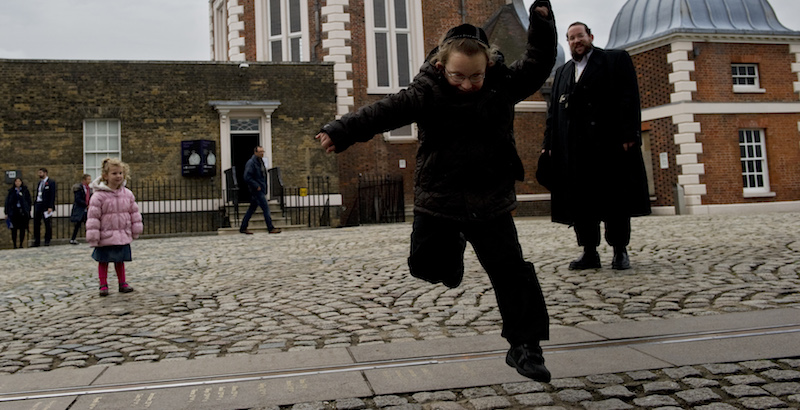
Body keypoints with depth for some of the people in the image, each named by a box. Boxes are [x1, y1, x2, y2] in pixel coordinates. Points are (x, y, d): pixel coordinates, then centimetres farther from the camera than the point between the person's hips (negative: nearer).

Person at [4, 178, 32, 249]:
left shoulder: (25, 191, 5)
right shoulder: (11, 191, 7)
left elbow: (29, 202, 5)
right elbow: (7, 202, 7)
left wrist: (28, 211, -2)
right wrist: (7, 213, 2)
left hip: (23, 212, 0)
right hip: (13, 212, 0)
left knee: (22, 229, 0)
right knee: (14, 229, -1)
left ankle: (21, 244, 7)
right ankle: (14, 245, 4)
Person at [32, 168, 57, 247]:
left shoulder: (51, 182, -4)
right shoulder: (39, 182, 16)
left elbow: (52, 196, -10)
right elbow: (37, 194, 17)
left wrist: (50, 207, -17)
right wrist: (35, 203, 9)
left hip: (46, 206, -7)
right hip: (37, 204, 7)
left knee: (47, 224, -1)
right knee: (36, 224, 6)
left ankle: (47, 241, 5)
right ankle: (37, 241, 12)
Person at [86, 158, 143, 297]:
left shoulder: (127, 194, 2)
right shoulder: (99, 196, -13)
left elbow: (134, 213, 10)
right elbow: (93, 216, -13)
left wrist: (136, 231, 10)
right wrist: (93, 237, -14)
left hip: (123, 236, 4)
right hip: (105, 237, -4)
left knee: (120, 260, 15)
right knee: (103, 261, 7)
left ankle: (122, 283, 24)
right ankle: (103, 285, 17)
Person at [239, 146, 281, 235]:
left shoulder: (261, 161, 16)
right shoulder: (251, 163, -14)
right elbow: (247, 177, -20)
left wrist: (265, 189, 15)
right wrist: (257, 186, -19)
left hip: (260, 189, 9)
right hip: (256, 190, -9)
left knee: (252, 208, 12)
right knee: (265, 207, -8)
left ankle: (243, 228, 17)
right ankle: (271, 228, -3)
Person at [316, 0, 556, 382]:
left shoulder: (504, 84, -3)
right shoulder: (426, 92, -13)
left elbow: (538, 64, 2)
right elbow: (383, 111, -25)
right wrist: (341, 131, -38)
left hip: (491, 204, 1)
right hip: (437, 200, -1)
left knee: (512, 274, -1)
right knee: (428, 267, 6)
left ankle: (523, 347, 12)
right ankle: (452, 246, 41)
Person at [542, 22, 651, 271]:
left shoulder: (616, 59, 9)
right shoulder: (562, 73, 22)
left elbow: (629, 98, -2)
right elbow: (553, 112, 16)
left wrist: (629, 135, -13)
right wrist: (549, 145, 6)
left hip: (610, 145, -4)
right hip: (573, 150, 4)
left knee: (616, 200, 2)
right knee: (579, 202, 2)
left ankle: (620, 251, 12)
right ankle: (590, 253, 10)